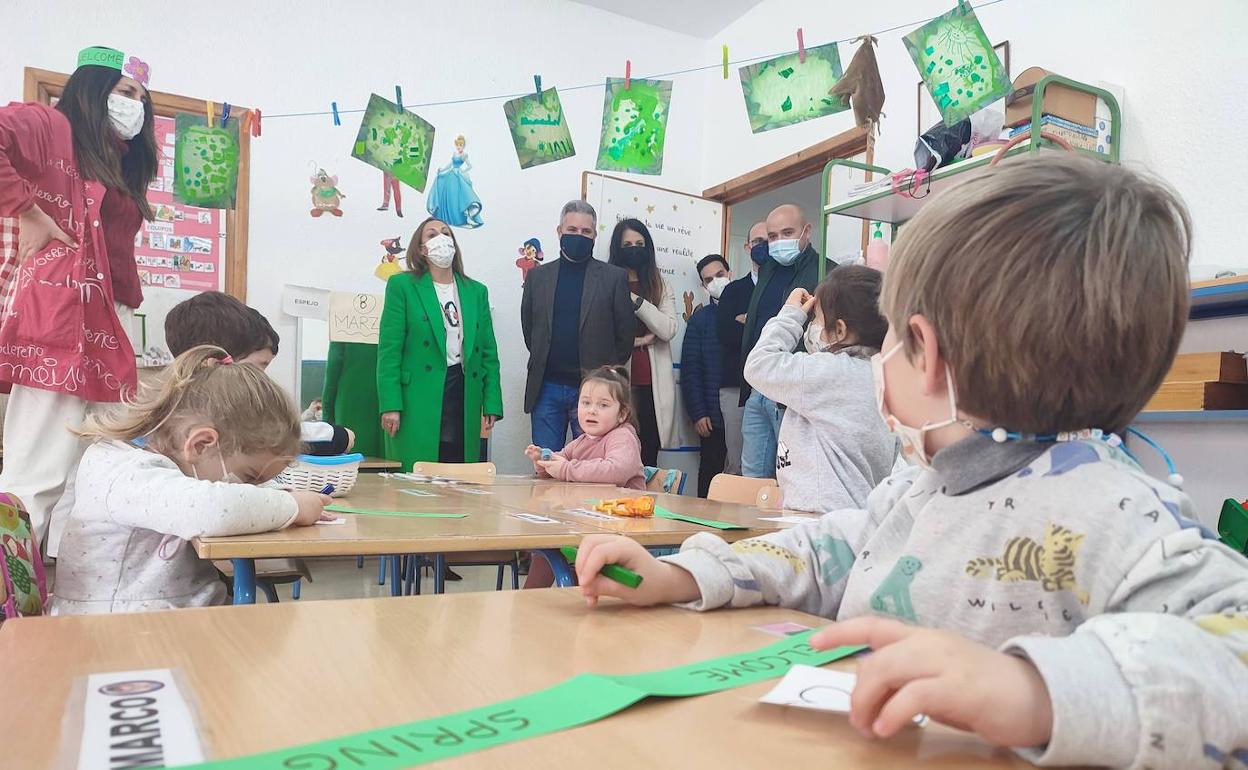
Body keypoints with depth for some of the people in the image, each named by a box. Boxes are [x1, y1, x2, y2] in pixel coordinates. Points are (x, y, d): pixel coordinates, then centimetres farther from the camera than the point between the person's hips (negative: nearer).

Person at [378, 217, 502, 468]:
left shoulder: (477, 291, 14)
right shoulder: (402, 285, 3)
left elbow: (488, 352, 12)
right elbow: (389, 350, -2)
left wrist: (492, 405, 4)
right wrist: (390, 405, -11)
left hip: (465, 399, 3)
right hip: (418, 401, -3)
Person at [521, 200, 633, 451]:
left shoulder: (614, 277, 0)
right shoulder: (538, 275, 9)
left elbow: (626, 332, 3)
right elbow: (528, 327, 16)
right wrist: (544, 363, 13)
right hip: (546, 389, 2)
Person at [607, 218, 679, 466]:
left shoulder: (660, 287, 13)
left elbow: (668, 330, -2)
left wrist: (635, 299, -9)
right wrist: (640, 338, -7)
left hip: (652, 384, 2)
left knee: (649, 457, 4)